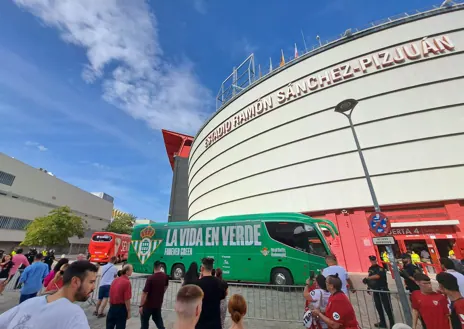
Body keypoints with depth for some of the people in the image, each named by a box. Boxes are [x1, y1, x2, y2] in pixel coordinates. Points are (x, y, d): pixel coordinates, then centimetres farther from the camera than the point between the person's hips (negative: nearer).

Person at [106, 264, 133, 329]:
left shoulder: (115, 280, 4)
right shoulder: (127, 282, -21)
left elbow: (110, 295, 12)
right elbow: (127, 299, -21)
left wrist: (111, 306, 24)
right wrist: (128, 312, -10)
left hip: (112, 307, 7)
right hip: (121, 308, -7)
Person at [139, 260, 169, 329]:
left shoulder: (150, 278, -24)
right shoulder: (165, 276, -6)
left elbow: (145, 293, -22)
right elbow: (165, 287, 12)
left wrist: (141, 306, -12)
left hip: (148, 304, -5)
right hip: (158, 303, 5)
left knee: (144, 321, 13)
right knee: (158, 319, 23)